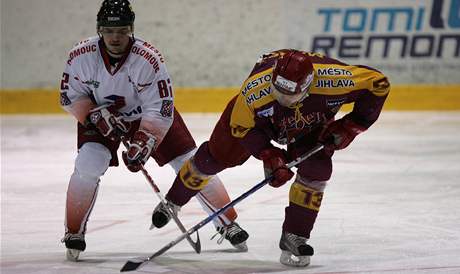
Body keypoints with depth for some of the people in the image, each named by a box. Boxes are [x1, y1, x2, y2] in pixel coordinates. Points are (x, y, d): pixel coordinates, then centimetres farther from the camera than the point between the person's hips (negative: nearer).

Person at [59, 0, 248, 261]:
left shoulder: (149, 58, -32)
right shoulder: (81, 56, -25)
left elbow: (160, 110, -29)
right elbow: (70, 97, -10)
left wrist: (142, 145, -36)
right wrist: (97, 115, -25)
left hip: (149, 114, -1)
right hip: (100, 115, 1)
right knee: (88, 166, -23)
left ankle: (228, 224, 9)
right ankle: (74, 233, -5)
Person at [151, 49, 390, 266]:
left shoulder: (330, 79, -44)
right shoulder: (256, 89, -43)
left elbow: (377, 83, -31)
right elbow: (243, 126, -24)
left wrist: (351, 126, -29)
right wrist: (270, 156, -32)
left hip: (312, 126, 0)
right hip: (258, 118, 0)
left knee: (316, 170, -21)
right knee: (216, 156, 7)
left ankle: (293, 240, -6)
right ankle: (172, 203, 33)